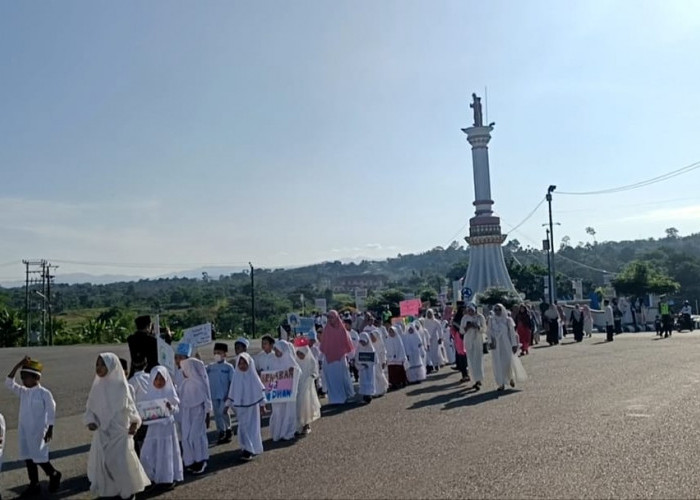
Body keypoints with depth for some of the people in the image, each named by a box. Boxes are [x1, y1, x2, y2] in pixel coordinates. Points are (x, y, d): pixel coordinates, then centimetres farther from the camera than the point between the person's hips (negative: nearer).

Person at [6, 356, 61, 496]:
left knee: (39, 457, -1)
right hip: (24, 432, 7)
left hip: (38, 432, -7)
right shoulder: (23, 392, 7)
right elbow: (9, 383, 0)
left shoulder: (44, 393, -11)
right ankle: (34, 485, 22)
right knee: (28, 457, 11)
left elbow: (51, 412, -10)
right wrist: (18, 366, -7)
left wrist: (50, 430, -12)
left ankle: (54, 475, 22)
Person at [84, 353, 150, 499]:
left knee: (122, 462, -1)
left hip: (119, 431, -4)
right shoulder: (97, 386, 0)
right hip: (102, 432, 4)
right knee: (102, 462, 6)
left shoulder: (120, 385, -9)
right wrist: (90, 421, -10)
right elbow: (90, 407, 7)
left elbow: (129, 405, -1)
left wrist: (134, 422, -9)